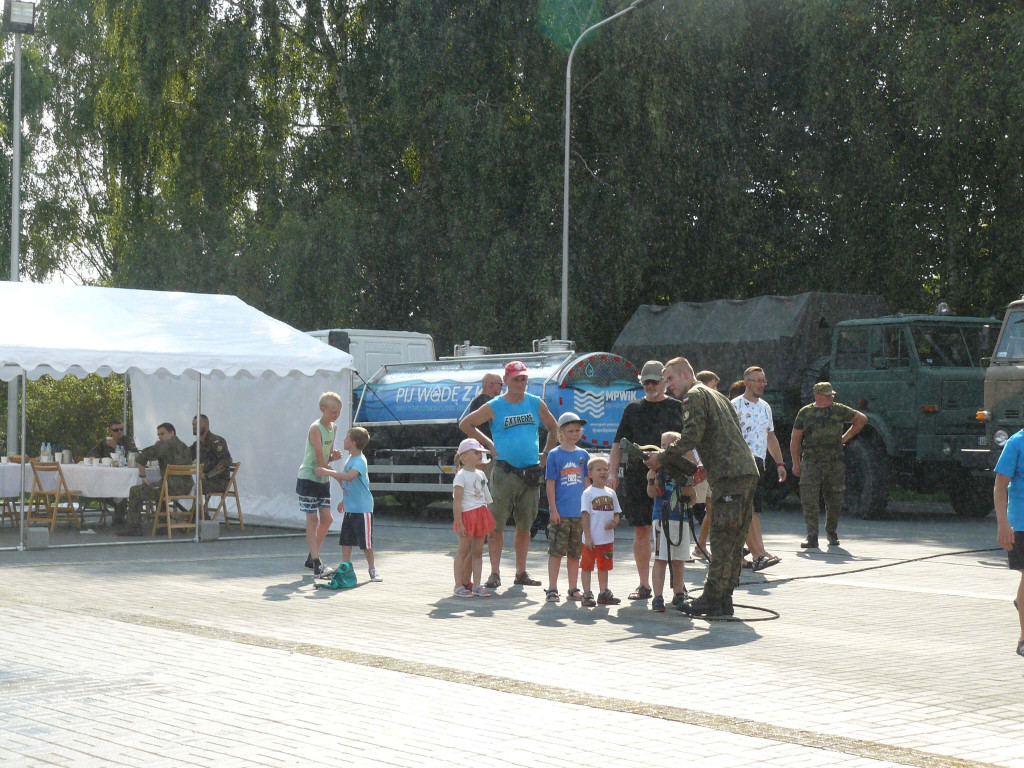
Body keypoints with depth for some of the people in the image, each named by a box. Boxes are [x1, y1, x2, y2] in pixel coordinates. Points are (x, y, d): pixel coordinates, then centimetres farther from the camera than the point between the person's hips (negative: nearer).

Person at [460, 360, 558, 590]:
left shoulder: (536, 404, 9)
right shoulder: (494, 407, 0)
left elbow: (553, 428, 23)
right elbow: (465, 424, 7)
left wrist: (546, 454, 13)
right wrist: (488, 444, 2)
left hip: (531, 473, 3)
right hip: (504, 473, -3)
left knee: (524, 526, 9)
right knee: (496, 524, -6)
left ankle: (521, 573, 16)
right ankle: (495, 573, -2)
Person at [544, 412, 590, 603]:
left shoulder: (583, 455, 9)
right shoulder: (554, 455, -2)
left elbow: (586, 482, 14)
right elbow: (550, 483, -3)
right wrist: (553, 509, -9)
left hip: (579, 513, 4)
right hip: (560, 513, -4)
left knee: (575, 553, 11)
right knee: (556, 552, -2)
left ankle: (573, 589, 18)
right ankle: (552, 589, 3)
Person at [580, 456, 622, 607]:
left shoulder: (611, 493, 9)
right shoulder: (588, 493, -7)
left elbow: (617, 512, 14)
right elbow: (585, 515, -10)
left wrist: (614, 522, -9)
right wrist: (588, 537, -15)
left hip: (607, 538, 5)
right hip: (591, 540, -5)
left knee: (604, 566, 15)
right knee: (587, 566, 0)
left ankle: (604, 593, 25)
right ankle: (587, 595, 5)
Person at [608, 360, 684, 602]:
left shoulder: (676, 408, 8)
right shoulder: (633, 409, 11)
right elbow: (618, 443, 9)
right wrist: (613, 473, -2)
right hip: (637, 478, 2)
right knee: (641, 532, 3)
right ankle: (644, 585, 11)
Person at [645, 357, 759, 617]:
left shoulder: (694, 396, -1)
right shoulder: (716, 395, 28)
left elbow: (691, 436, -15)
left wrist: (662, 457, -6)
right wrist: (708, 467, 24)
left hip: (730, 474, -9)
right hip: (747, 471, 10)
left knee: (722, 540, -8)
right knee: (733, 540, 9)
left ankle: (713, 600, -8)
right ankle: (723, 597, 11)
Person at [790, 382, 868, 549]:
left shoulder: (839, 410, 7)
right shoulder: (805, 413, 5)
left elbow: (862, 419, 20)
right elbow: (795, 439, 7)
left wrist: (846, 437, 12)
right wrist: (796, 463, 1)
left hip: (835, 464, 1)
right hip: (811, 464, -1)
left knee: (834, 501, 6)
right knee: (809, 500, -11)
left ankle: (832, 533, 25)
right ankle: (812, 537, -7)